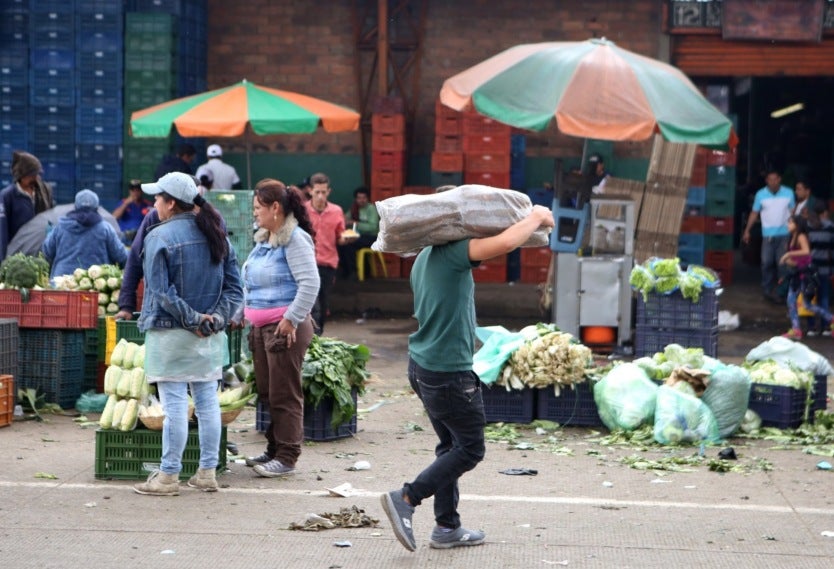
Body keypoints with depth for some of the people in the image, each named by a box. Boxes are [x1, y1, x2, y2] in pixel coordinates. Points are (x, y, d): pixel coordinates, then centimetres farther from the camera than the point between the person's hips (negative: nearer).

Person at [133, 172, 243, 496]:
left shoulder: (159, 237, -10)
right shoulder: (216, 236, 9)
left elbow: (161, 291, -16)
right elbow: (234, 287, 6)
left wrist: (191, 320, -11)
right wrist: (217, 318, -3)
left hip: (171, 335, -6)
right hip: (210, 336, 6)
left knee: (174, 405, -2)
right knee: (208, 402, 10)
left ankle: (168, 476, 4)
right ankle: (207, 473, 15)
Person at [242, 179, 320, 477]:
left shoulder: (295, 239, -13)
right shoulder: (264, 240, 15)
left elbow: (310, 284, -21)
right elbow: (251, 284, 24)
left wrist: (291, 320, -21)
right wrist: (239, 313, 17)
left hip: (285, 327, -9)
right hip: (260, 326, 9)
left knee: (285, 394, -3)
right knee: (267, 392, 14)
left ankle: (287, 458, 4)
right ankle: (274, 450, 25)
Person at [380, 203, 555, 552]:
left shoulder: (426, 258, 13)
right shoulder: (452, 252, -17)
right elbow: (506, 242, -28)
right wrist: (536, 217, -10)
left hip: (423, 366, 10)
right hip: (449, 372, -10)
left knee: (452, 445, 15)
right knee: (469, 449, 1)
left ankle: (447, 527, 16)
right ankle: (407, 499, -4)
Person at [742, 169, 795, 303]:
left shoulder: (788, 193, 1)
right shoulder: (761, 194, 0)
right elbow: (754, 213, 5)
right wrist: (747, 231, 0)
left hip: (784, 234, 0)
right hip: (768, 235, 0)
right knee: (767, 262, -1)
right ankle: (767, 289, 12)